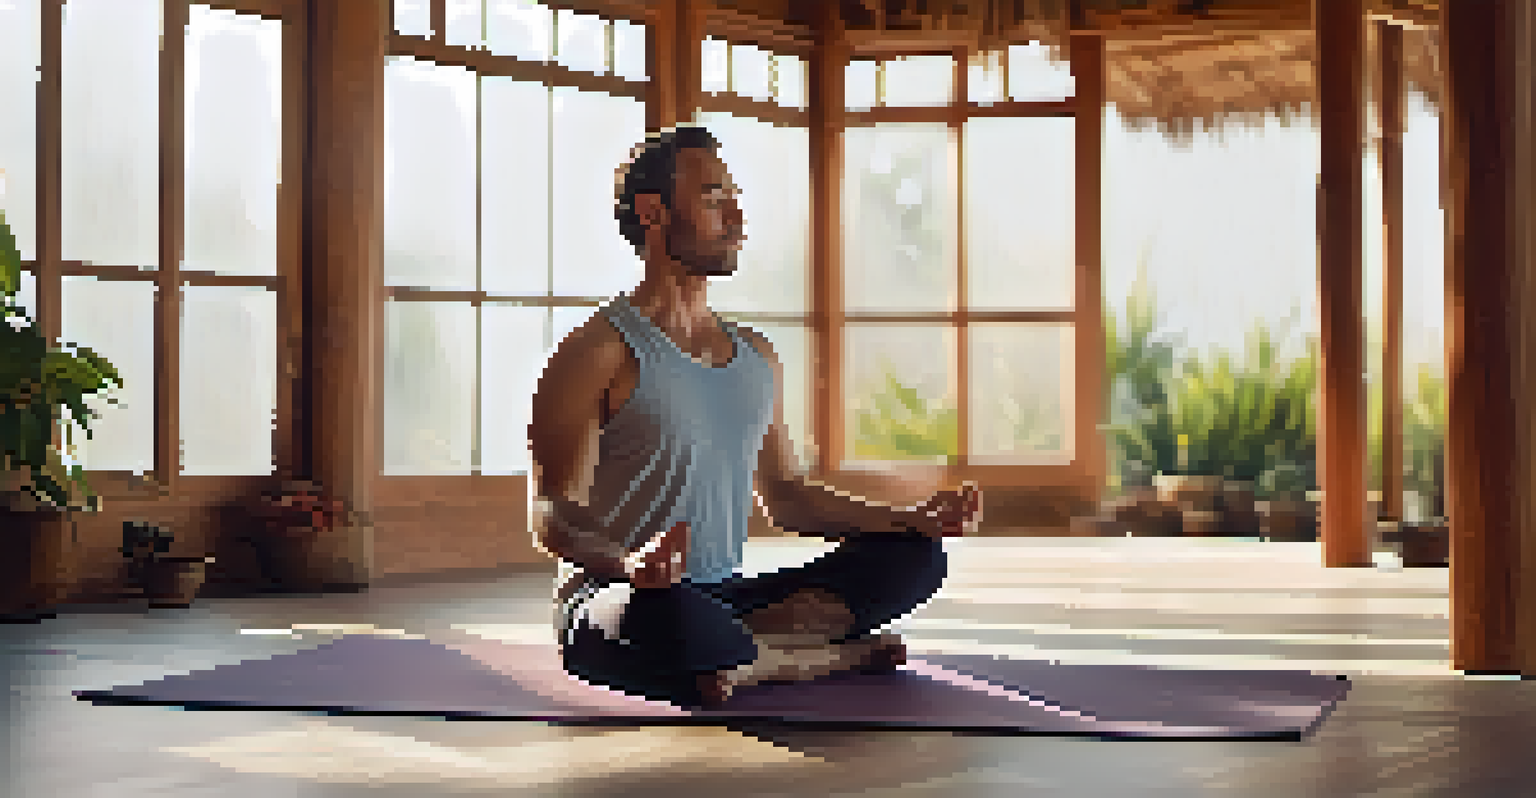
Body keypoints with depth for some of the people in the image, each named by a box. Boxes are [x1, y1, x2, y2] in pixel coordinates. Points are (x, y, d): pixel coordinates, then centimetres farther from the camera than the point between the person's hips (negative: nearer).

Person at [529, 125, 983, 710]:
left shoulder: (757, 358, 17)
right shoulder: (599, 353, -7)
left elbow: (787, 497, 23)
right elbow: (554, 518, -14)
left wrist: (913, 519, 9)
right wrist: (626, 563, -37)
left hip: (727, 595, 7)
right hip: (608, 599, -7)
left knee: (915, 558, -5)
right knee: (669, 613, -43)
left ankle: (740, 658, -18)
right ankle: (838, 655, -16)